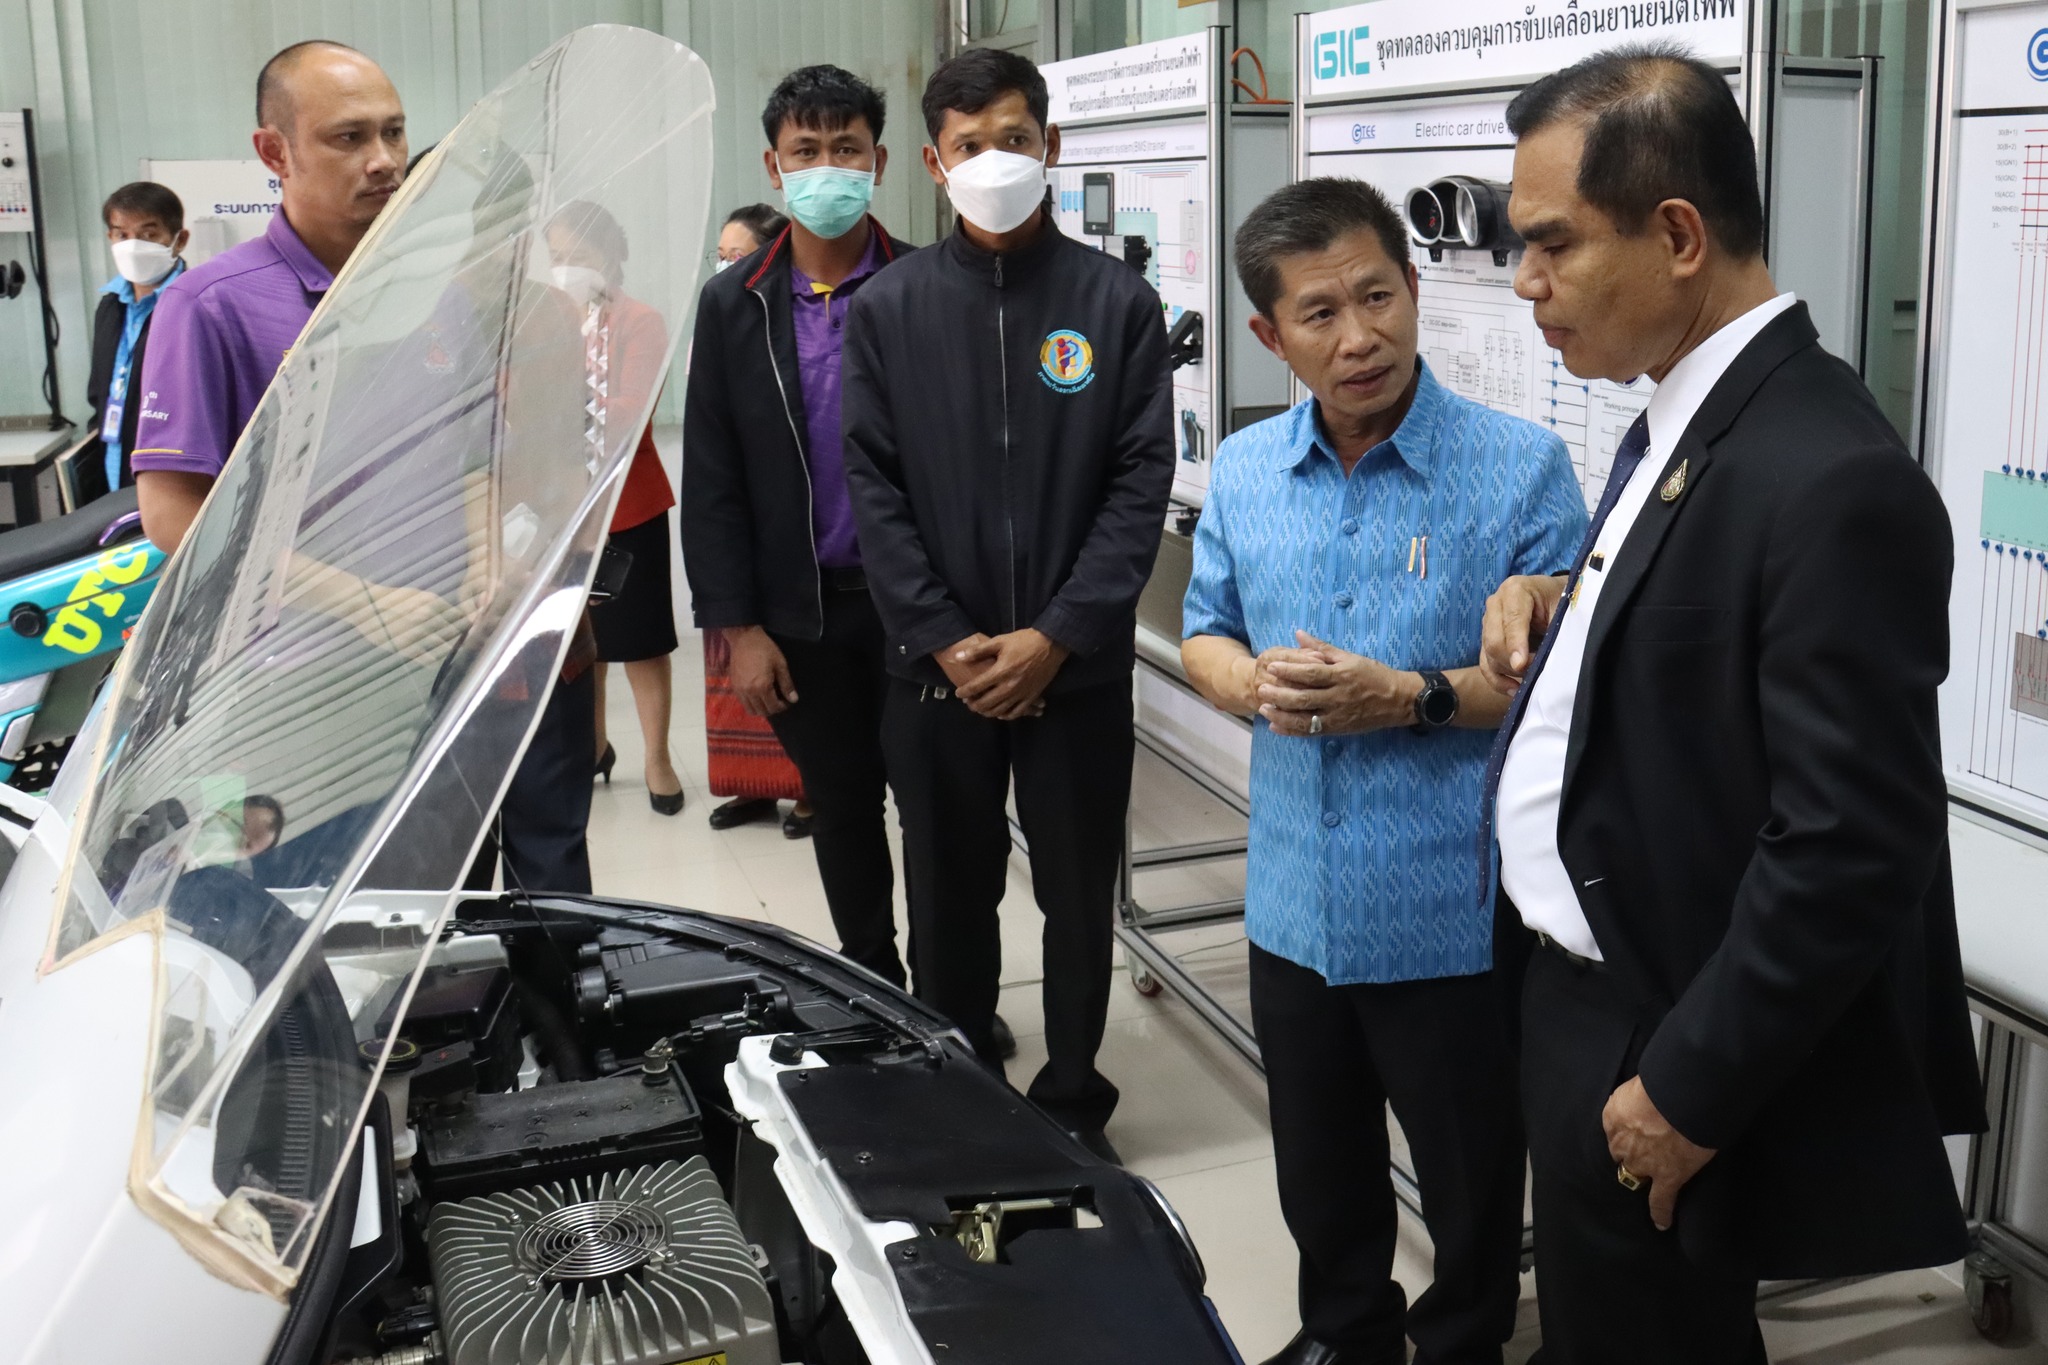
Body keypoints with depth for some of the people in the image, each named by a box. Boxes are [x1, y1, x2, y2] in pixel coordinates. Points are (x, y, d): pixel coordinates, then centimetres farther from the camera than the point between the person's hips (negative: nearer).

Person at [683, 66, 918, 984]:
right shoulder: (733, 306, 3)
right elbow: (711, 481, 2)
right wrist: (736, 627, -3)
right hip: (804, 610, 2)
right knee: (842, 808, 14)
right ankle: (874, 988, 30)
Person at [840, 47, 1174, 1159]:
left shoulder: (1118, 301, 0)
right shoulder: (887, 308, 3)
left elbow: (1143, 482, -4)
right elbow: (873, 490, -1)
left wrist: (1056, 636, -12)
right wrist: (945, 642, -10)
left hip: (1078, 668, -1)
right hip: (936, 672, 1)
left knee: (1079, 896, 10)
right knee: (949, 898, 12)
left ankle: (1073, 1103, 27)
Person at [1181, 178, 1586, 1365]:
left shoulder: (1522, 466, -13)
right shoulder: (1243, 470, 1)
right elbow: (1206, 632, 10)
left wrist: (1412, 698, -26)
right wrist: (1254, 683, -12)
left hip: (1456, 917, -4)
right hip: (1296, 903, 5)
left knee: (1471, 1181, 16)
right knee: (1320, 1173, 25)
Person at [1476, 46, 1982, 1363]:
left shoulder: (1832, 478, -24)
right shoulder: (1684, 415, 5)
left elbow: (1851, 853, -25)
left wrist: (1689, 1091, -18)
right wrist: (1568, 605, -1)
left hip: (1662, 1044, -9)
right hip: (1586, 993, 9)